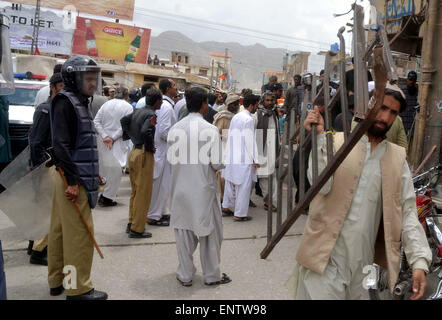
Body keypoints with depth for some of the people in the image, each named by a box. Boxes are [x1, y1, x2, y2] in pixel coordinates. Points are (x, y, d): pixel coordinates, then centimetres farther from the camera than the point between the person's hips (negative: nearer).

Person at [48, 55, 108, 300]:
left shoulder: (79, 102, 18)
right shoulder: (64, 102, -11)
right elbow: (61, 145, -20)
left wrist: (92, 173, 21)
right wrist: (72, 180, -22)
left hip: (76, 178, 10)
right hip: (73, 180, -10)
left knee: (60, 231, 15)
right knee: (80, 234, -4)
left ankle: (57, 281, 27)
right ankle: (78, 289, 7)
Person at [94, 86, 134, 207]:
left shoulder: (106, 104, 7)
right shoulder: (128, 107, -5)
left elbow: (96, 122, 1)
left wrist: (105, 137, -6)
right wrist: (113, 138, -12)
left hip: (104, 141, 5)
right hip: (118, 143, -5)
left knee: (107, 169, 17)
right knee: (116, 170, 2)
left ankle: (105, 194, 26)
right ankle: (107, 198, 4)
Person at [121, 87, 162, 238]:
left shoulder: (138, 111, 9)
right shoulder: (151, 115, -16)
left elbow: (124, 120, 22)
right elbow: (145, 131, -30)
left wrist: (129, 135, 22)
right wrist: (151, 147, -17)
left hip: (134, 152, 9)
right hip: (144, 154, -9)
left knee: (135, 191, 18)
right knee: (143, 193, -1)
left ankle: (131, 224, 27)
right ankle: (137, 229, 5)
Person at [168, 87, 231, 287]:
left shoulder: (175, 129, -3)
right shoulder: (210, 129, -15)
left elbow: (172, 158, 4)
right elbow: (217, 163, -15)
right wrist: (220, 164, 6)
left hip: (180, 188, 4)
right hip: (204, 188, -3)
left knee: (183, 231, 14)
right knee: (210, 232, 12)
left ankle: (185, 275, 25)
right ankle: (212, 275, 24)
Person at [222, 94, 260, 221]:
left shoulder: (235, 117, 12)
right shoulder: (248, 119, -13)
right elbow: (250, 141, -15)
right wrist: (255, 159, -11)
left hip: (232, 157, 8)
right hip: (244, 158, -8)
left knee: (230, 183, 18)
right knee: (243, 186, -1)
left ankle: (225, 207, 28)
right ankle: (239, 214, 3)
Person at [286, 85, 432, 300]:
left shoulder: (398, 158, 8)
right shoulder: (336, 143, -1)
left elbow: (407, 212, 3)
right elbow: (321, 185, -14)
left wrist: (420, 262, -7)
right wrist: (318, 137, -21)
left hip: (364, 265, 3)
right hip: (325, 258, -3)